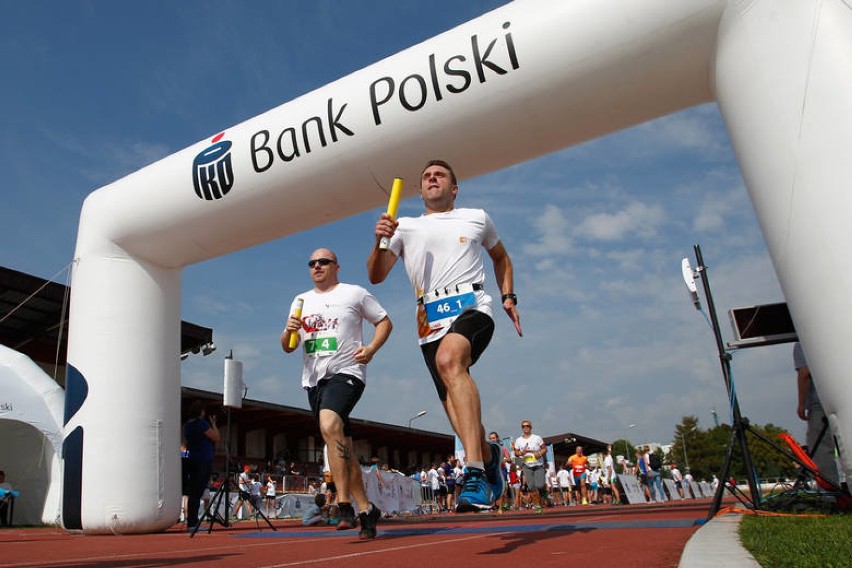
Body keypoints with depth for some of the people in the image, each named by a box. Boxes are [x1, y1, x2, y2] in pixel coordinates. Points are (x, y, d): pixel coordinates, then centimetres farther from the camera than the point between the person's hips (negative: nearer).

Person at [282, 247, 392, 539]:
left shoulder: (355, 293, 4)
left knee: (329, 425, -31)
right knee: (342, 446, 8)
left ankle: (344, 505, -25)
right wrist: (289, 331, -5)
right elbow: (287, 348, 18)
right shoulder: (301, 301, 17)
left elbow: (384, 321, 8)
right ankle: (365, 509, 19)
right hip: (314, 379, 6)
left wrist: (371, 348, -9)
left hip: (346, 372, -6)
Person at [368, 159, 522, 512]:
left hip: (471, 309, -3)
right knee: (453, 403, 3)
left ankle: (475, 472, -42)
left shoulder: (477, 218, 16)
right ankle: (489, 455, 35)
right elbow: (375, 277, 7)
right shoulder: (405, 227, 16)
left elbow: (500, 257, 31)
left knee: (448, 359, -35)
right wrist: (381, 241, -12)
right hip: (430, 323, 4)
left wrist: (508, 296, 16)